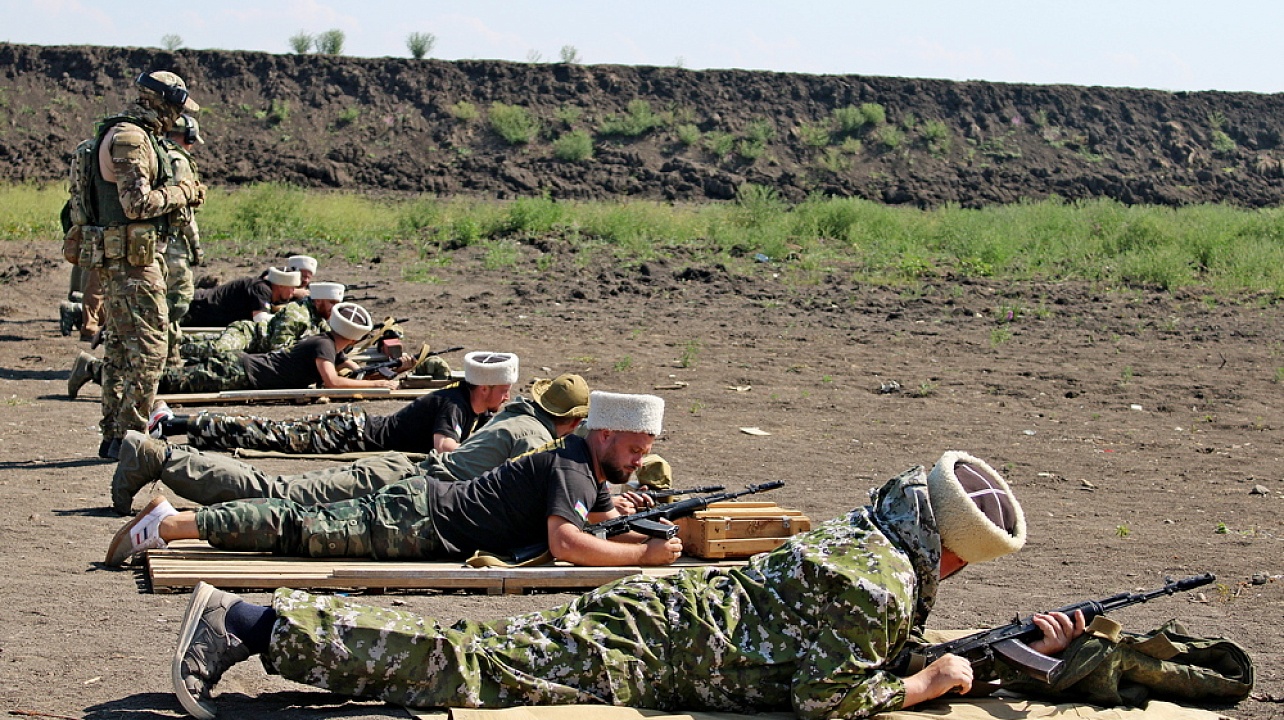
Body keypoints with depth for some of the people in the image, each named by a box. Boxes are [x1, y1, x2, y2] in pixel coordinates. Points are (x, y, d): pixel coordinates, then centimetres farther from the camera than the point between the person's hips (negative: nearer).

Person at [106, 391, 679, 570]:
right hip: (420, 522, -8)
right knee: (301, 530, -11)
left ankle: (170, 515, 13)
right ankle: (169, 524, -11)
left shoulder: (592, 468, 12)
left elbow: (607, 525, 25)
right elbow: (567, 544, -30)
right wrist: (646, 555, -23)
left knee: (307, 523, 9)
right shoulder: (571, 466, -16)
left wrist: (651, 537, 6)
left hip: (426, 507, 8)